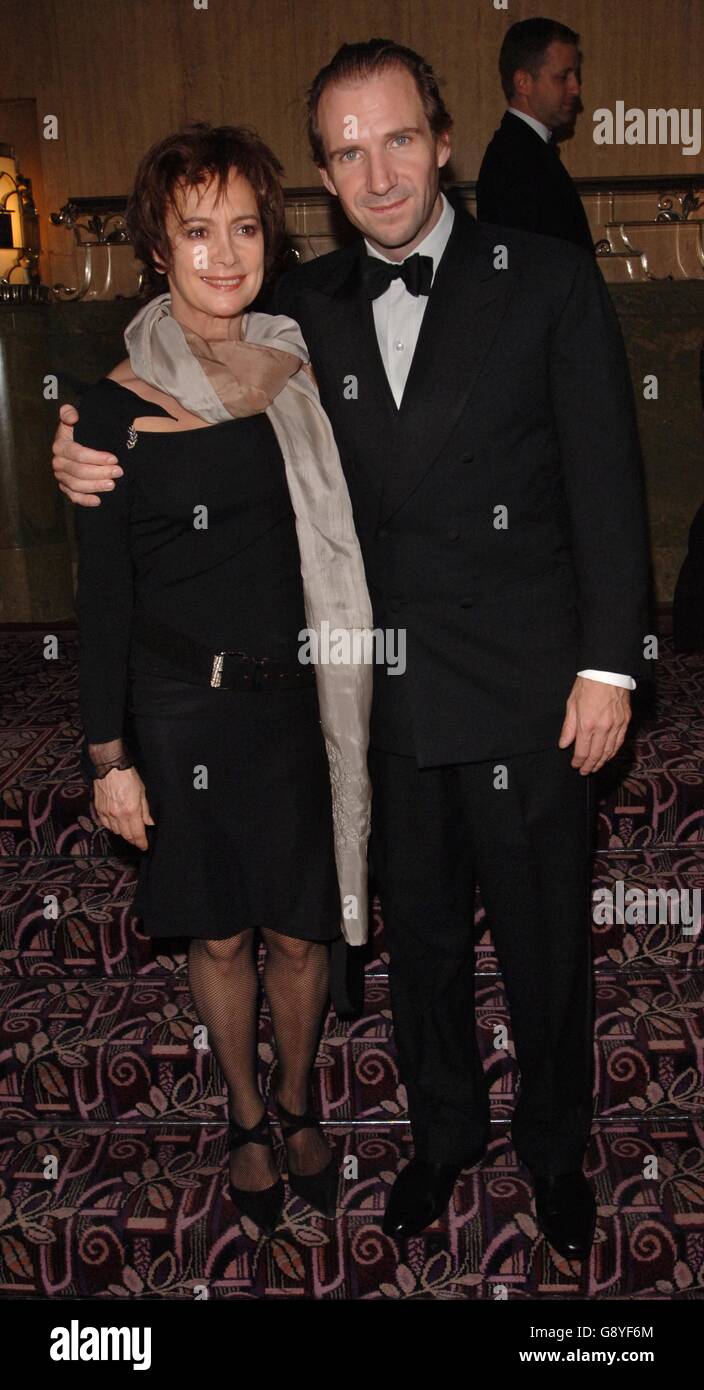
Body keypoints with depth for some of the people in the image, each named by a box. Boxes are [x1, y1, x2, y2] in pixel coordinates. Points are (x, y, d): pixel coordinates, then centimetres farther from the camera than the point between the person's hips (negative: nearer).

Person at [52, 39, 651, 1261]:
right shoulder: (306, 306, 6)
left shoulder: (549, 282, -4)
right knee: (419, 933, 18)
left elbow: (607, 485, -6)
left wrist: (607, 666, -10)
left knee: (545, 942, 11)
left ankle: (553, 1147, 38)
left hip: (522, 691, -3)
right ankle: (444, 1131, 43)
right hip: (384, 692, 3)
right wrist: (97, 460, -10)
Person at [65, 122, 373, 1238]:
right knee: (221, 935, 13)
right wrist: (110, 756, -5)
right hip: (183, 713, -2)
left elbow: (341, 551, 8)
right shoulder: (118, 411, -8)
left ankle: (297, 1102, 40)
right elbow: (103, 596, -4)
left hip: (298, 697, 2)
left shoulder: (304, 372, 1)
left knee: (300, 929, 13)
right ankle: (246, 1116, 38)